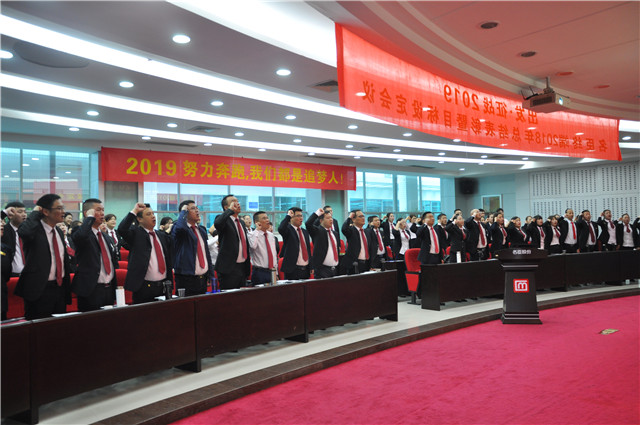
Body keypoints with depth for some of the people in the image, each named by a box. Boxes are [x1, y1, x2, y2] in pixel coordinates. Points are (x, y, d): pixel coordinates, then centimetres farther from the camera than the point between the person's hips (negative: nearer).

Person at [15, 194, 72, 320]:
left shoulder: (59, 231, 13)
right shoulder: (35, 229, -9)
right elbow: (24, 232, -36)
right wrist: (35, 213, -19)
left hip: (60, 287, 7)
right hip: (39, 290, -7)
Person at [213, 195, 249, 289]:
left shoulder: (241, 222, 17)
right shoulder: (224, 220, -6)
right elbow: (217, 224, -33)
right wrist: (231, 210, -22)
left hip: (243, 267, 7)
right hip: (229, 268, -7)